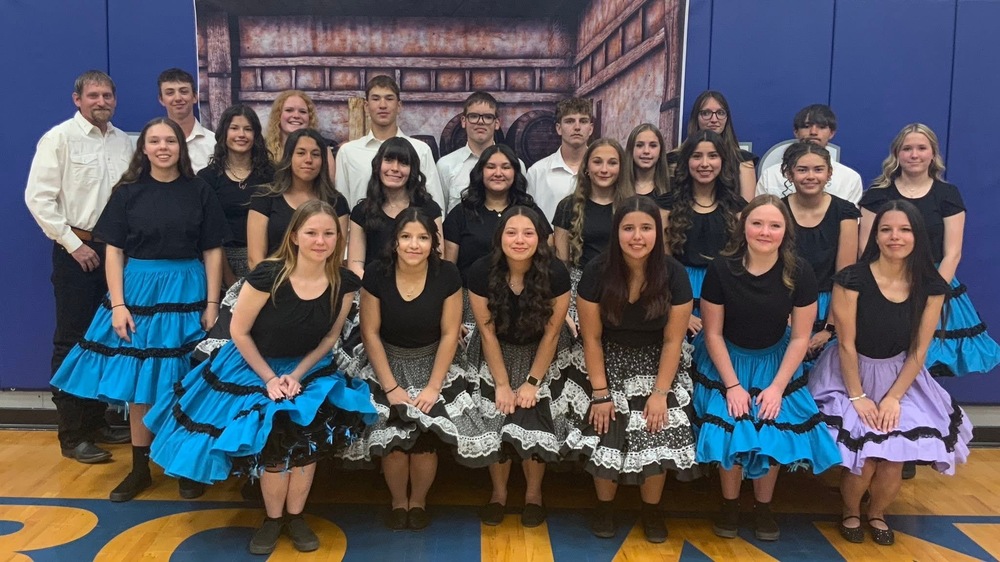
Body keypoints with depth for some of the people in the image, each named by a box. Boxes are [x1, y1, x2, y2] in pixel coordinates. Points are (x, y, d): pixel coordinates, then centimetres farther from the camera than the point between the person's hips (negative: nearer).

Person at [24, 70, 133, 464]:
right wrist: (74, 244, -12)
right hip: (77, 250, -5)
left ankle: (96, 421, 25)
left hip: (116, 249, 5)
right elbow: (38, 197, -10)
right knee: (72, 342, 1)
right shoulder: (59, 138, -5)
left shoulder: (122, 141, 9)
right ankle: (71, 435, 9)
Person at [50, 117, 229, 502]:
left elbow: (213, 252, 2)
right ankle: (139, 468, 19)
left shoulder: (199, 191, 1)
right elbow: (114, 252, 1)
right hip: (138, 291, 1)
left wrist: (212, 304, -4)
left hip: (187, 293, -1)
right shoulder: (128, 192, 2)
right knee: (138, 382, 6)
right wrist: (118, 305, -7)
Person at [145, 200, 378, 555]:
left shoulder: (344, 283, -15)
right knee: (274, 444, -12)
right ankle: (272, 518, 13)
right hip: (255, 367, -2)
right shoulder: (268, 276, -25)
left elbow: (331, 336, -2)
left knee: (308, 439, -11)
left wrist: (297, 375, -11)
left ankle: (295, 516, 12)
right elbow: (239, 332, -15)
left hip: (311, 369, 3)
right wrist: (270, 379, -13)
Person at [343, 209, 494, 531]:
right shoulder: (376, 276, -14)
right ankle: (398, 501, 13)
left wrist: (433, 387, -12)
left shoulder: (447, 276, -13)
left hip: (432, 364, 0)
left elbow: (449, 334, -9)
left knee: (427, 437, -15)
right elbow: (370, 333, -9)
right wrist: (391, 386, -12)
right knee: (391, 436, -15)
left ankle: (418, 501, 13)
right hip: (386, 364, 0)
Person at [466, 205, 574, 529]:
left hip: (540, 357, 0)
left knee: (533, 420, -10)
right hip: (496, 356, 1)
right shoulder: (481, 272, -21)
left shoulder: (556, 274, -23)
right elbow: (488, 333, -13)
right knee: (494, 420, -8)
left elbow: (550, 334, -14)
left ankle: (534, 494, 14)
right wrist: (502, 384, -12)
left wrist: (532, 383, -13)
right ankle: (498, 493, 16)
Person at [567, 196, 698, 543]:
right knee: (607, 433, -14)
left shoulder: (673, 274, -14)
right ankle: (604, 506, 13)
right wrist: (600, 393, -12)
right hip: (610, 360, 0)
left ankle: (651, 509, 12)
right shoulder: (597, 272, -16)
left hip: (656, 362, 1)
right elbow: (592, 338, -10)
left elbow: (673, 340, -8)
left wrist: (660, 393, -13)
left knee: (657, 431, -14)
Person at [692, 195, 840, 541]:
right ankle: (730, 503, 12)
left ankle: (763, 506, 15)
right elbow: (713, 333, -12)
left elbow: (800, 337, -9)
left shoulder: (800, 273, -17)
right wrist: (732, 385, -14)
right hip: (727, 360, -1)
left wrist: (777, 387, -12)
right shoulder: (721, 269, -20)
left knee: (775, 431, -9)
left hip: (775, 362, 1)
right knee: (730, 429, -13)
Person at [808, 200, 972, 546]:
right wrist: (857, 396, -13)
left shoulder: (931, 286, -6)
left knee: (896, 453, -13)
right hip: (851, 374, -3)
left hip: (900, 376, 3)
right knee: (863, 450, -18)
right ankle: (850, 513, 14)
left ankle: (877, 514, 19)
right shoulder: (853, 279, -17)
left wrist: (894, 397, -9)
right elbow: (847, 344, -13)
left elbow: (918, 351, -3)